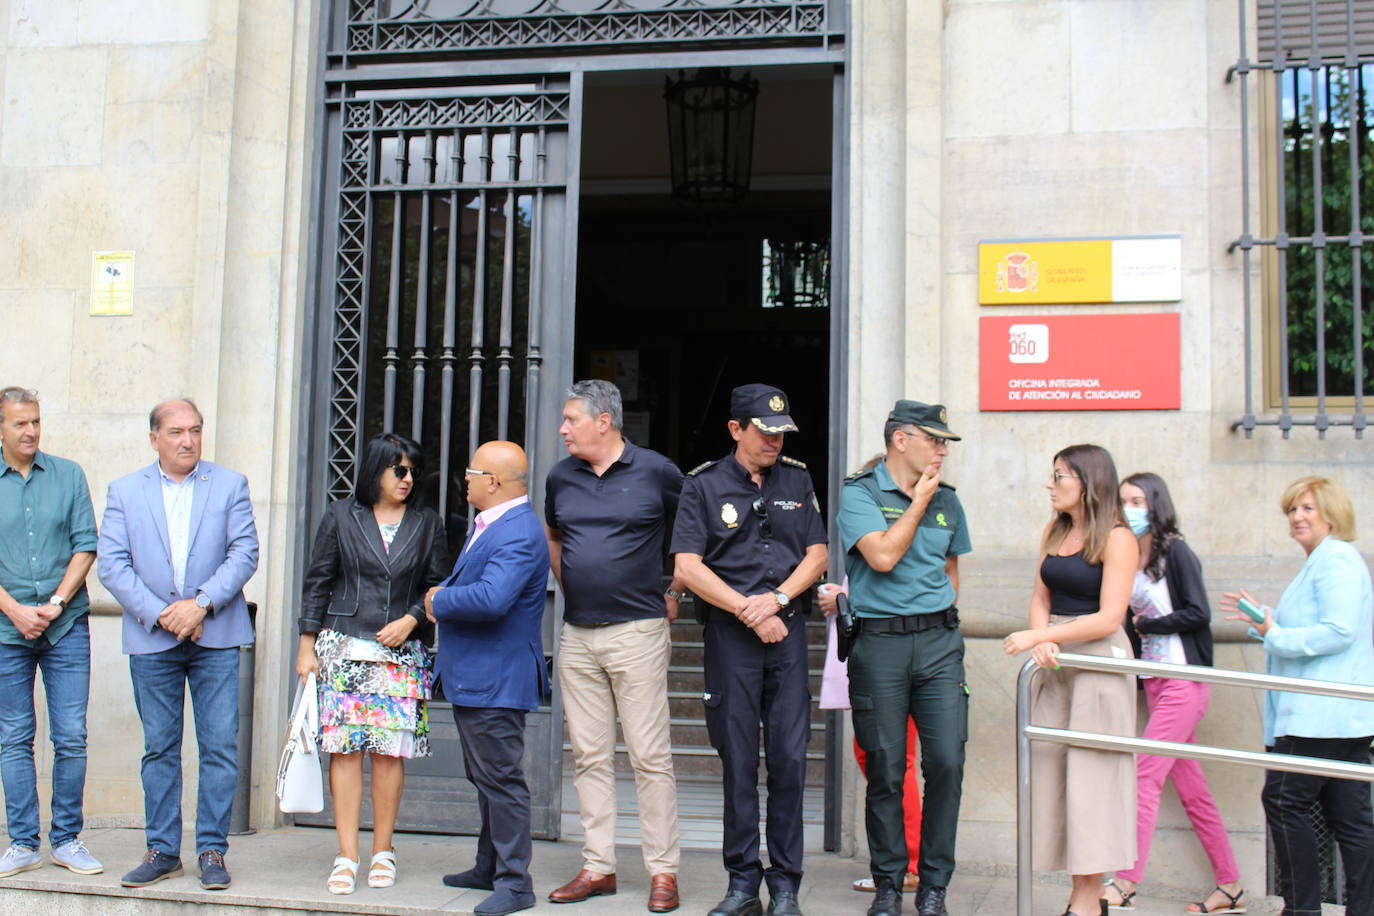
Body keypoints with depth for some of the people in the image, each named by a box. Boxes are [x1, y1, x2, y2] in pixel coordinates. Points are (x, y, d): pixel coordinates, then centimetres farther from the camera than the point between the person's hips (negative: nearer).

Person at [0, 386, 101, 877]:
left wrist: (55, 603, -7)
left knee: (72, 736, 0)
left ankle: (67, 839, 11)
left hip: (67, 625, 0)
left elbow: (86, 543, 3)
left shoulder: (68, 475, 6)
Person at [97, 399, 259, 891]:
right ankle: (162, 851, 17)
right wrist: (159, 613, -11)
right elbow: (112, 563, 0)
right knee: (159, 748, 7)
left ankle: (212, 850, 7)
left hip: (216, 636, -1)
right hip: (151, 640, 1)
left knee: (220, 747, -2)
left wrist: (200, 603, -13)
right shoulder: (124, 490, 9)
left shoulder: (230, 484, 7)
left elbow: (245, 553, -1)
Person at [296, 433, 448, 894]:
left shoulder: (426, 523, 10)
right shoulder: (340, 515, 7)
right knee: (344, 749, -3)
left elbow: (437, 586, 11)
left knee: (389, 751, -2)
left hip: (401, 652, 1)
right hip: (344, 648, 0)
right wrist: (306, 645, 5)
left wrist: (410, 620, -6)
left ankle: (383, 852, 11)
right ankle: (346, 856, 2)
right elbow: (318, 582, 9)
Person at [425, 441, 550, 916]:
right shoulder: (488, 525, 15)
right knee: (485, 778, 20)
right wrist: (443, 595, 3)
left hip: (495, 681, -11)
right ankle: (490, 867, 33)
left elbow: (491, 599, -33)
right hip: (472, 677, 11)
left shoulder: (519, 534, -21)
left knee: (500, 779, -4)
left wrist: (440, 601, -17)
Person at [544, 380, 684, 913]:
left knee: (650, 756, -2)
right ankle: (598, 867, 18)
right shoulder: (560, 477, 10)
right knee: (589, 757, 9)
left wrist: (674, 594, 5)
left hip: (638, 631, -5)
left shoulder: (655, 471, -4)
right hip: (577, 635, 5)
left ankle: (663, 872, 6)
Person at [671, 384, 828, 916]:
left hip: (788, 629, 2)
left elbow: (817, 554, 10)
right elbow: (688, 568, -4)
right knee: (738, 761, 2)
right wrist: (749, 611, -9)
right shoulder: (703, 485, 3)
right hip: (730, 633, -2)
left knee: (789, 757, 0)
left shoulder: (797, 480, 12)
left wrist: (777, 599, -6)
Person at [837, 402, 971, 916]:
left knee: (946, 763, -3)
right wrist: (918, 501, -6)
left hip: (939, 641, 4)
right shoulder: (859, 492, -1)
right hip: (880, 642, -4)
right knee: (885, 771, 1)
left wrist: (941, 618, 15)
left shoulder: (946, 499, 14)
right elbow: (883, 555, -15)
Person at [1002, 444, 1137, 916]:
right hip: (1054, 662, 7)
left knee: (1089, 775, -4)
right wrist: (1040, 640, -10)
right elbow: (1040, 598, 10)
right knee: (1052, 771, 5)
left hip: (1099, 658, -7)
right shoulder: (1054, 533, 12)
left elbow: (1108, 619, -15)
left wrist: (1038, 636, -16)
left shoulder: (1117, 539, -9)